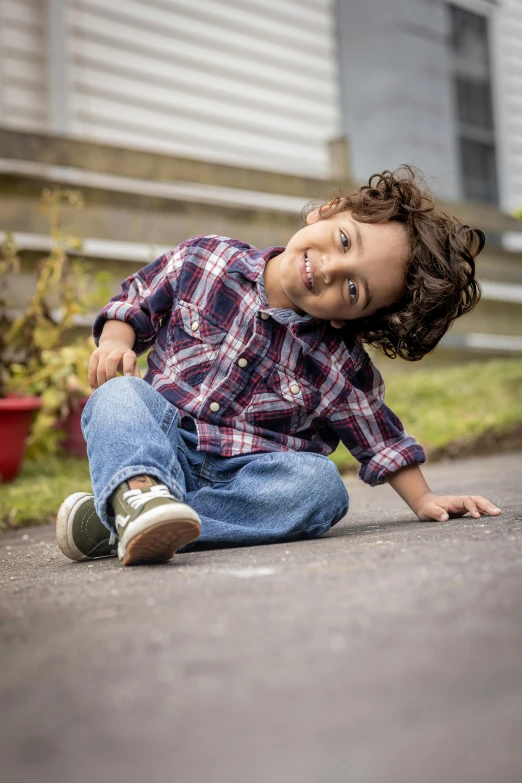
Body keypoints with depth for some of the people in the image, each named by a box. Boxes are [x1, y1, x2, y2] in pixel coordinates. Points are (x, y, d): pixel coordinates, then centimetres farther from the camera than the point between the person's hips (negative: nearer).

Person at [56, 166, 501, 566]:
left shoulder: (342, 366, -4)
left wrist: (424, 500, 3)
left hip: (249, 474, 0)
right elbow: (139, 298, 10)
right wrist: (116, 340, -8)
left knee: (320, 485, -31)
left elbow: (379, 438, 6)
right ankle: (139, 491, -59)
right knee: (119, 393, -27)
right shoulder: (206, 260, -3)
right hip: (161, 447, 1)